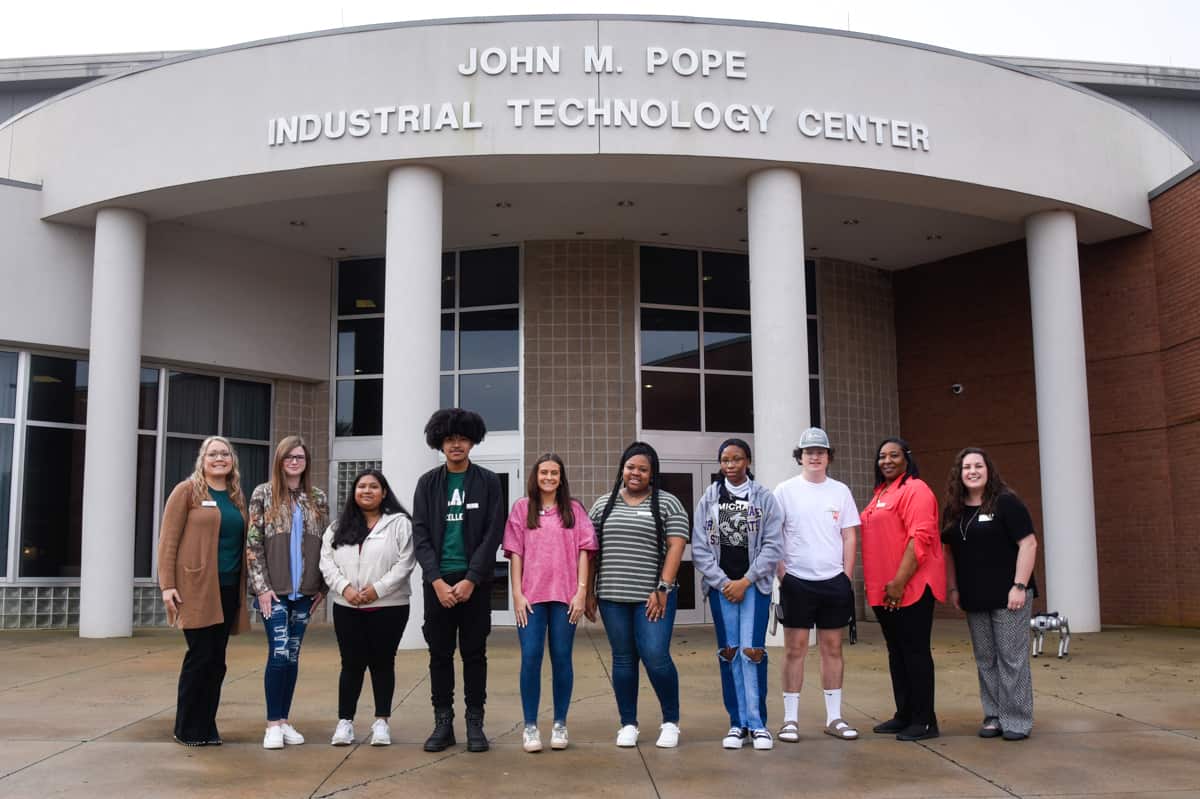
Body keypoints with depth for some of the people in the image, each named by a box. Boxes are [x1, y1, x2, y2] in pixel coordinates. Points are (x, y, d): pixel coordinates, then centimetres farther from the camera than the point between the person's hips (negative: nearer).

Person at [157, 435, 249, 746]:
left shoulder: (237, 498, 15)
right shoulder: (187, 490, -1)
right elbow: (168, 539, -6)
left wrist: (245, 586, 10)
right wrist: (167, 584, -12)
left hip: (228, 590, 5)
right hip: (196, 588, -5)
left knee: (216, 661, 8)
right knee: (200, 657, -4)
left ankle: (207, 727, 17)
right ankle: (187, 730, 10)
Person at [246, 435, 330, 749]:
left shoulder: (318, 498, 8)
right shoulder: (263, 494, -1)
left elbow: (326, 543, 10)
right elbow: (253, 543, -4)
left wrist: (322, 587, 5)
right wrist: (262, 586, -10)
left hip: (304, 590, 3)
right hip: (273, 589, -3)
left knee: (292, 655, 7)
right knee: (279, 652, -10)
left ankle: (284, 720, 15)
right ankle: (273, 724, -2)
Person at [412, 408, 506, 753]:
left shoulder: (488, 482, 2)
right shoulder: (428, 483, 6)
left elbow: (492, 534, -3)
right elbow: (420, 535, 1)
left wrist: (471, 580, -12)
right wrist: (437, 581, -10)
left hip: (475, 580, -1)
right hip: (438, 581, 1)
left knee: (474, 653, 4)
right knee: (440, 654, 6)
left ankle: (475, 724, 13)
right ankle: (442, 722, 15)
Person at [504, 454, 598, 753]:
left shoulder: (574, 510, 8)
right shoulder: (522, 508, 7)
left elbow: (583, 551, 5)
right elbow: (515, 552, 4)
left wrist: (581, 592, -4)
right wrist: (517, 594, -3)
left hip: (565, 596, 1)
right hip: (531, 596, 0)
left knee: (561, 658, 4)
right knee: (530, 658, -4)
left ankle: (560, 724, 13)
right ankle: (530, 726, 4)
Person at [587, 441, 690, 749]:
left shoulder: (667, 504, 2)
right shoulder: (603, 505, 12)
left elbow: (676, 547, -4)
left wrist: (663, 588, -12)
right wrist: (589, 592, 9)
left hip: (653, 597, -3)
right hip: (613, 597, 3)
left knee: (656, 657, -9)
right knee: (623, 659, 8)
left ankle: (671, 721, 9)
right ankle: (628, 724, 18)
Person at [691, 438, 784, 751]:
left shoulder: (764, 497, 2)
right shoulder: (709, 499, 6)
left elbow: (774, 546, -2)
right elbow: (699, 548, 3)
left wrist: (745, 581, -8)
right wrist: (723, 583, -5)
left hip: (755, 584, -2)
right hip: (721, 585, 2)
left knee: (752, 651, -8)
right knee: (728, 652, 3)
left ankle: (757, 723, 1)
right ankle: (737, 723, 10)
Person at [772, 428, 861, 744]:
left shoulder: (840, 491, 7)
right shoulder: (785, 490, -1)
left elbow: (849, 537, 9)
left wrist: (847, 576, 2)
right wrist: (782, 575, -7)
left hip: (834, 581, 3)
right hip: (797, 582, -3)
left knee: (832, 648, 8)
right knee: (795, 649, 0)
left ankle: (834, 717, 17)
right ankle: (790, 719, 7)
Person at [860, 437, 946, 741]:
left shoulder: (915, 489, -10)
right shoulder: (880, 494, 17)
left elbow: (919, 538, -19)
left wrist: (899, 582, -22)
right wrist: (877, 584, 15)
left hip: (911, 588, -9)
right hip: (883, 591, 9)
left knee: (915, 651, -3)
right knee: (896, 652, 14)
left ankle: (924, 720, 5)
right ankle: (904, 715, 23)